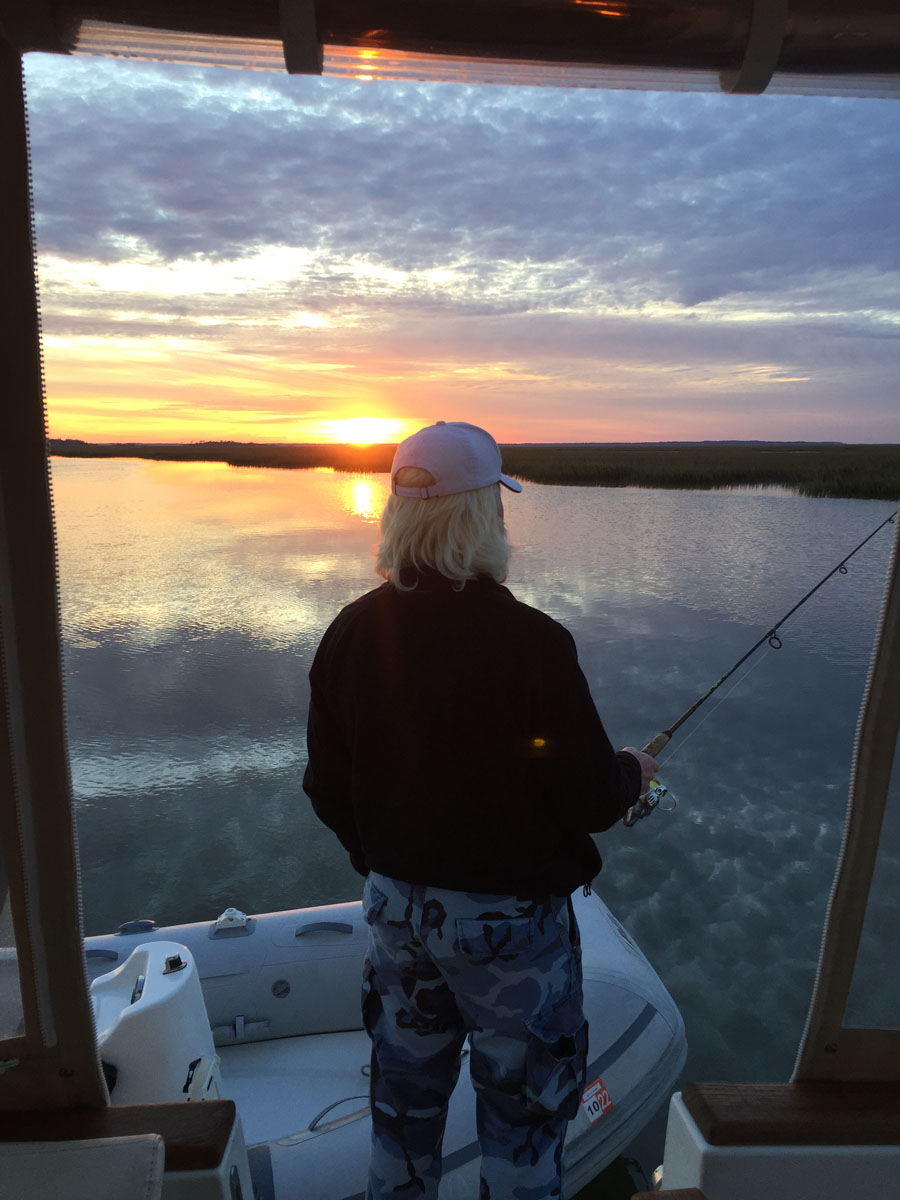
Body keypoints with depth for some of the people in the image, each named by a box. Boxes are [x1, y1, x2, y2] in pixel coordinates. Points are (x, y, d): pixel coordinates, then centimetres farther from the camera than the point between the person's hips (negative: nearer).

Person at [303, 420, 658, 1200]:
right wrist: (631, 775, 4)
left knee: (404, 1095, 27)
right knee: (522, 1109, 21)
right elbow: (588, 797, -18)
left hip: (395, 903, 5)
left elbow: (328, 790, -1)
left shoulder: (351, 632, -9)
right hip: (507, 915, -4)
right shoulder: (530, 641, -25)